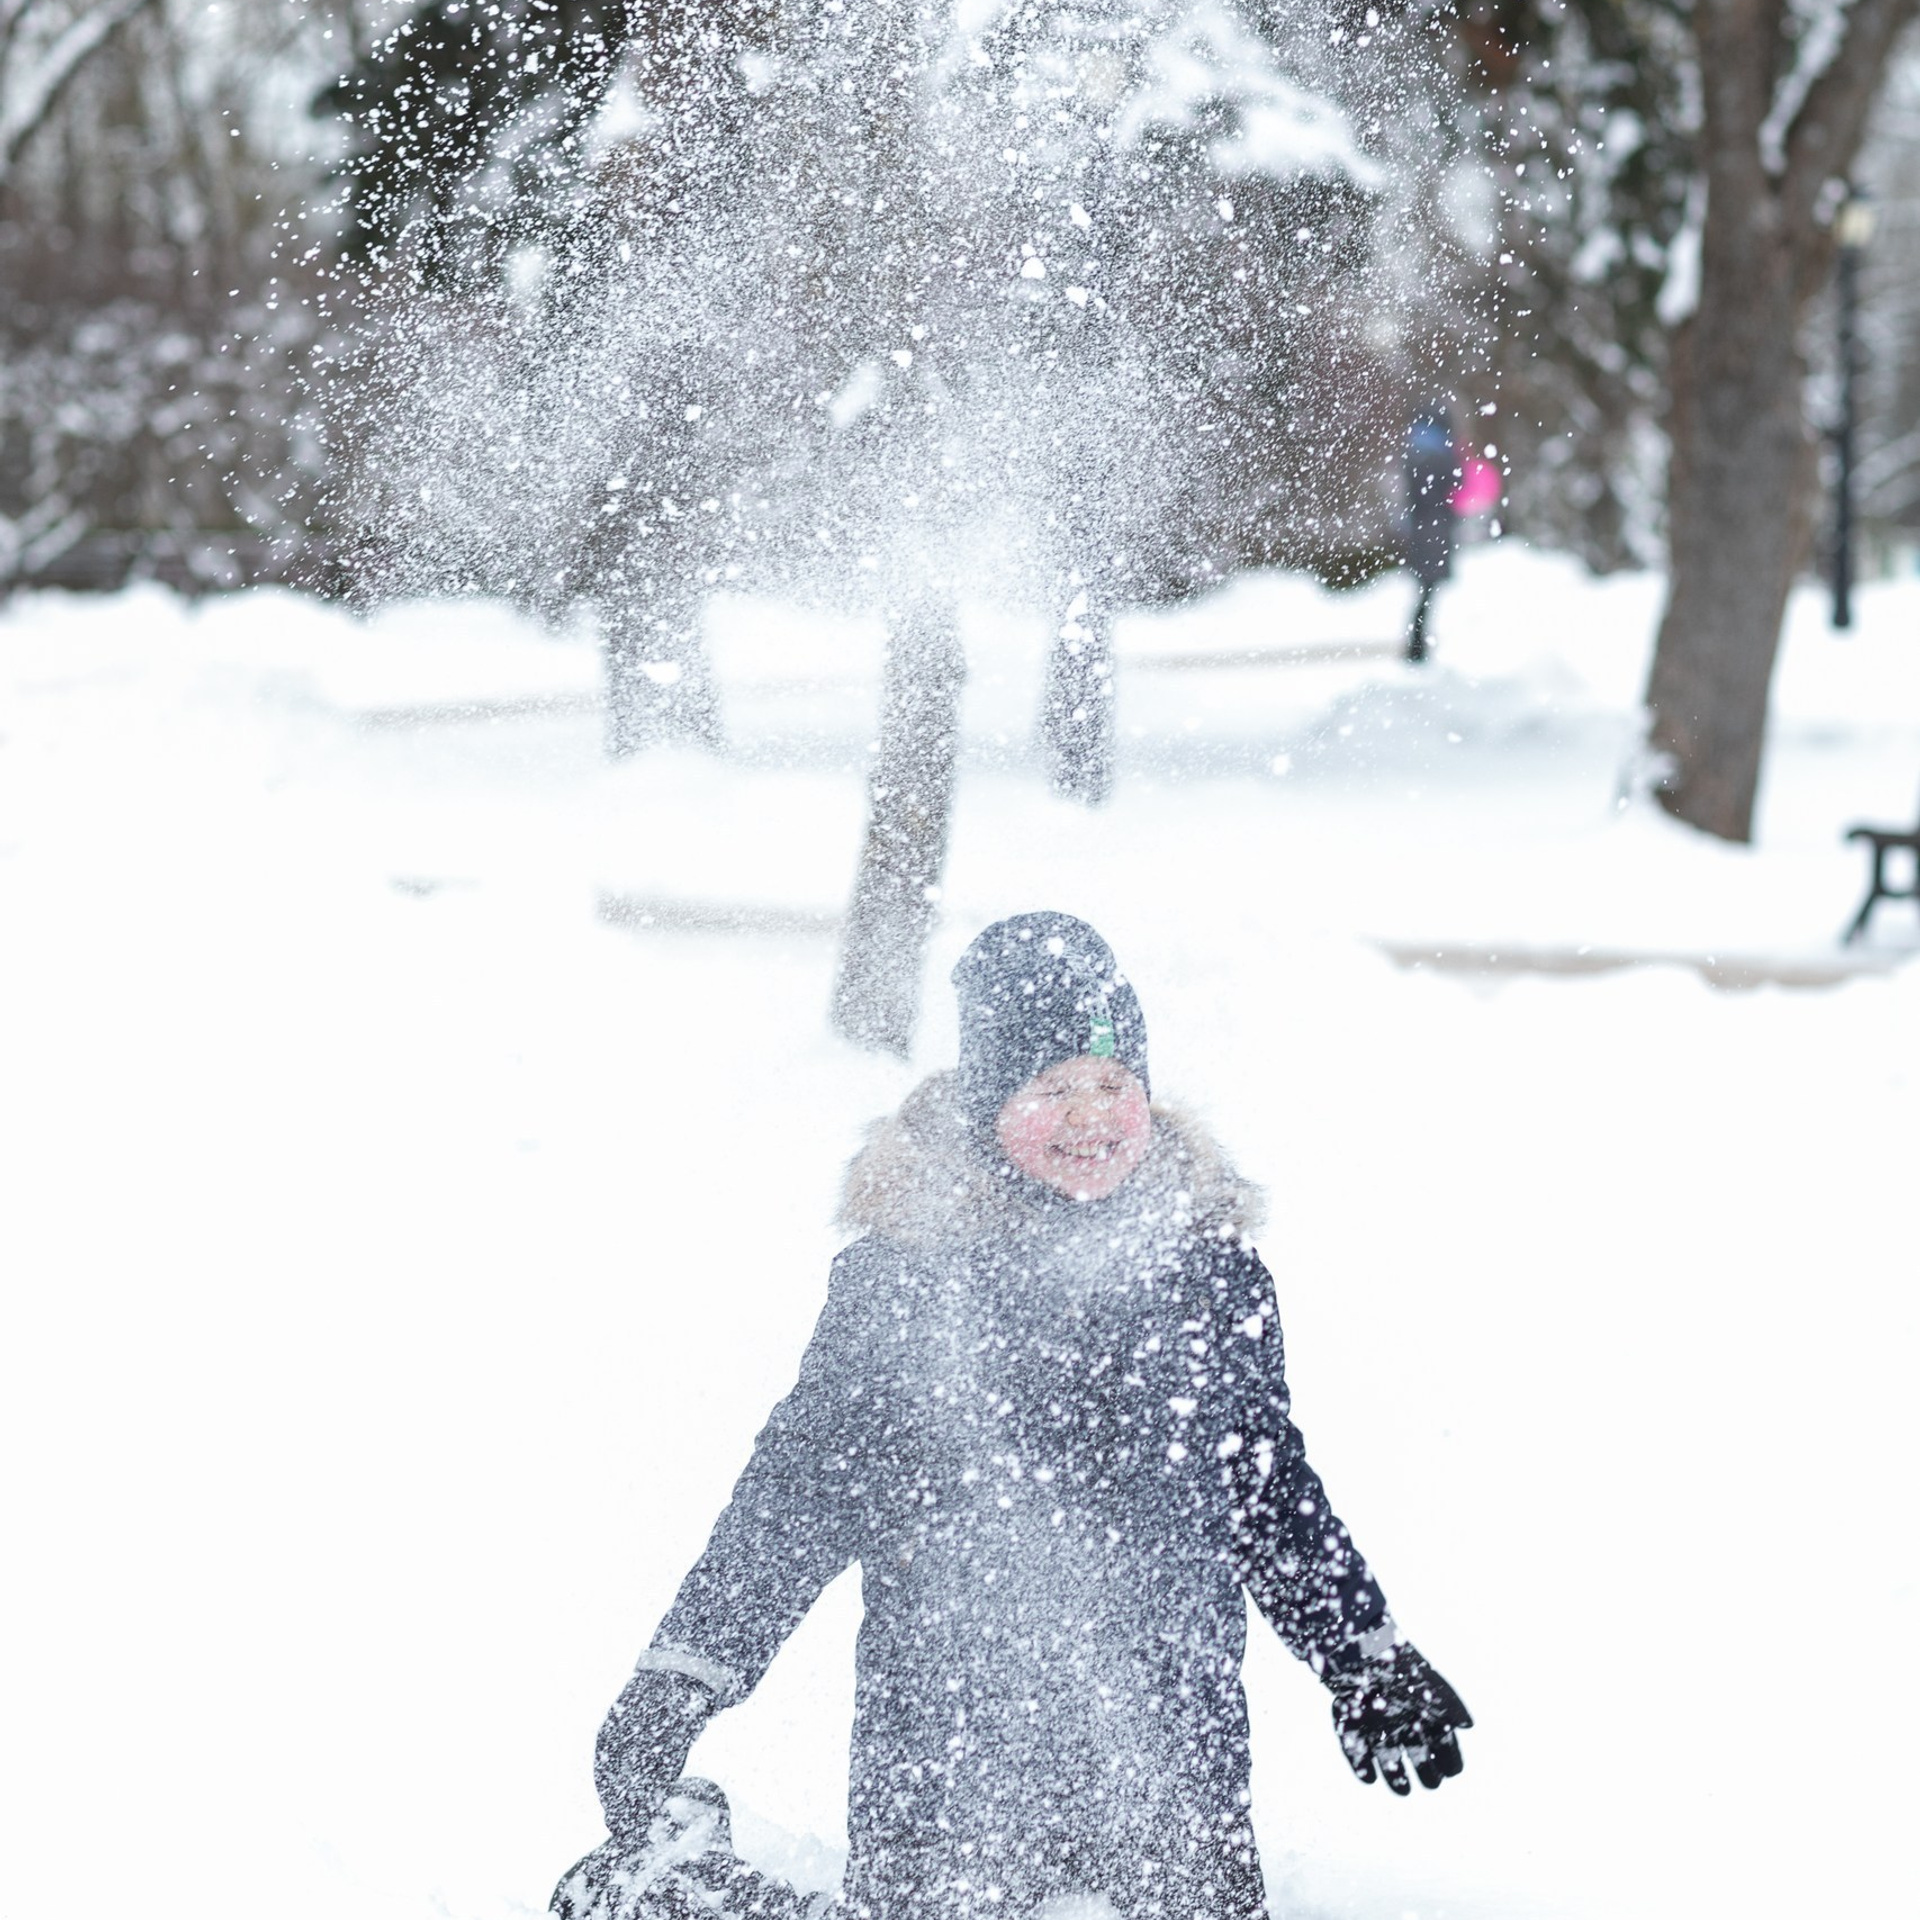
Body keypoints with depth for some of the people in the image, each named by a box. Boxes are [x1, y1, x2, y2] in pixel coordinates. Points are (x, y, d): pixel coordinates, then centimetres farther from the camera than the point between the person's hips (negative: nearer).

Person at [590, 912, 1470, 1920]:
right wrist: (680, 1679, -3)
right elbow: (800, 1484, 0)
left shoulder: (1207, 1262, 3)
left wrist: (1367, 1661, 15)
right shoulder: (902, 1266, -6)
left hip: (1169, 1740, 2)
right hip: (943, 1752, -2)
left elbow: (1268, 1485, 15)